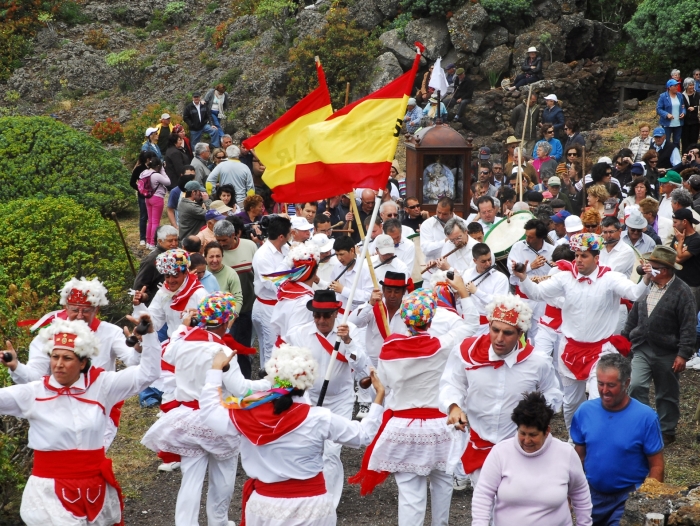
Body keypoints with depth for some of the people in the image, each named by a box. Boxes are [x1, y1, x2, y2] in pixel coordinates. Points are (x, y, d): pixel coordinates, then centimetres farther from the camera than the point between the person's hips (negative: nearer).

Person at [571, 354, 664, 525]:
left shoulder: (646, 417, -14)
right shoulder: (585, 411, -5)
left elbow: (656, 467, -8)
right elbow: (579, 457, 5)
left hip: (629, 497, -4)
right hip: (592, 494, 4)